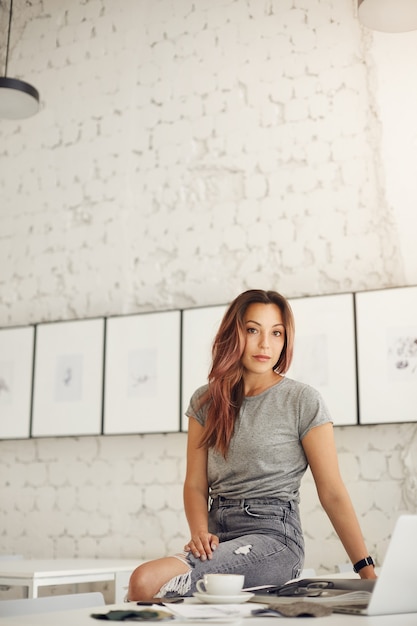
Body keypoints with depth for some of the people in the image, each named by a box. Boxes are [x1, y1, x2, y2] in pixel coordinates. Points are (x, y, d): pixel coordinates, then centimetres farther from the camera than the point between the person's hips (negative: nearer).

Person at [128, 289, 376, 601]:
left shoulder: (302, 400, -2)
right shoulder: (206, 401, 11)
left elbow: (333, 493, -3)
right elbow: (196, 484, 8)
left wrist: (367, 571, -6)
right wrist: (199, 532, -12)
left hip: (273, 535, -4)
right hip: (218, 537, 4)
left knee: (146, 581, -26)